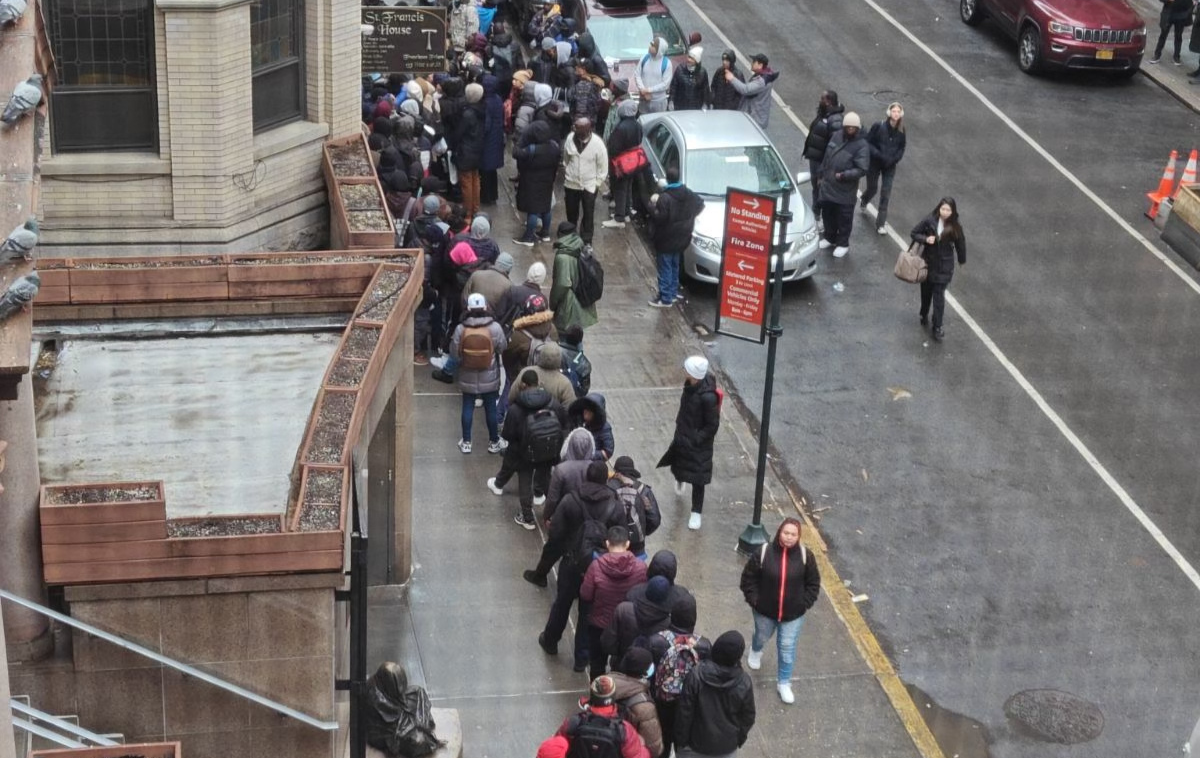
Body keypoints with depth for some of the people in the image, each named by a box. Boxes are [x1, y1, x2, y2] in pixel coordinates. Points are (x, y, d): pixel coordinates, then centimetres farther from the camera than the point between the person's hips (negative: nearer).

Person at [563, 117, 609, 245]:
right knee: (571, 213, 18)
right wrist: (565, 176, 10)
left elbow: (603, 167, -9)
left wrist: (597, 183, -7)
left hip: (589, 186, -3)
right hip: (571, 184, 3)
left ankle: (586, 241, 22)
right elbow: (566, 160, 4)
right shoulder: (570, 138, -12)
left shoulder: (598, 143, -20)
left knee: (588, 215, 8)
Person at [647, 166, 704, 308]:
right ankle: (673, 293, 30)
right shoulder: (689, 195, 1)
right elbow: (700, 205, 15)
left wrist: (652, 207, -10)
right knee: (674, 267, 21)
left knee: (665, 268, 0)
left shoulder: (665, 197, -23)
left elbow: (660, 218, -26)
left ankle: (665, 298, 2)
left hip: (666, 240, -8)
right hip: (680, 239, 8)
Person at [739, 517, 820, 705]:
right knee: (762, 637, 27)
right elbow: (748, 578, -7)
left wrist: (805, 603, -6)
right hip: (765, 610, 0)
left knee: (787, 647, 8)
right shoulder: (763, 553, -20)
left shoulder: (805, 556, -15)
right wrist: (753, 599, -10)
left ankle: (784, 683, 27)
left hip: (793, 613, 0)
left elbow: (813, 583, -1)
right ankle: (755, 651, 64)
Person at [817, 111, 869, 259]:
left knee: (844, 218, 6)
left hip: (845, 191, -6)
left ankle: (843, 244, 24)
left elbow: (862, 170, -20)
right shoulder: (837, 137, 2)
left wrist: (844, 175, -28)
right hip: (828, 186, 6)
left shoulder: (861, 146, -16)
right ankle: (830, 237, 41)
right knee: (827, 213, 20)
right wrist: (822, 174, 19)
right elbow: (827, 157, 14)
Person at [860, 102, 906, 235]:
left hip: (890, 166, 2)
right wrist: (879, 155, -22)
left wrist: (893, 159, -12)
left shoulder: (901, 130, -6)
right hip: (874, 163, -2)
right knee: (872, 188, 14)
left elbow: (901, 149, 5)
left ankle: (881, 223, 6)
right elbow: (868, 142, -12)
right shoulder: (878, 126, -17)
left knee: (886, 194, -2)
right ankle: (864, 201, 53)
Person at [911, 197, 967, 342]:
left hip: (944, 266, -2)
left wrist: (962, 260, 15)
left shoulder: (955, 226, -12)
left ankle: (937, 327, 5)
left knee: (939, 295, -3)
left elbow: (960, 243, 2)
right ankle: (924, 314, 45)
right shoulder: (929, 221, -13)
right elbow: (914, 233, -4)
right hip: (928, 261, 2)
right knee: (926, 291, 19)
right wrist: (926, 239, -22)